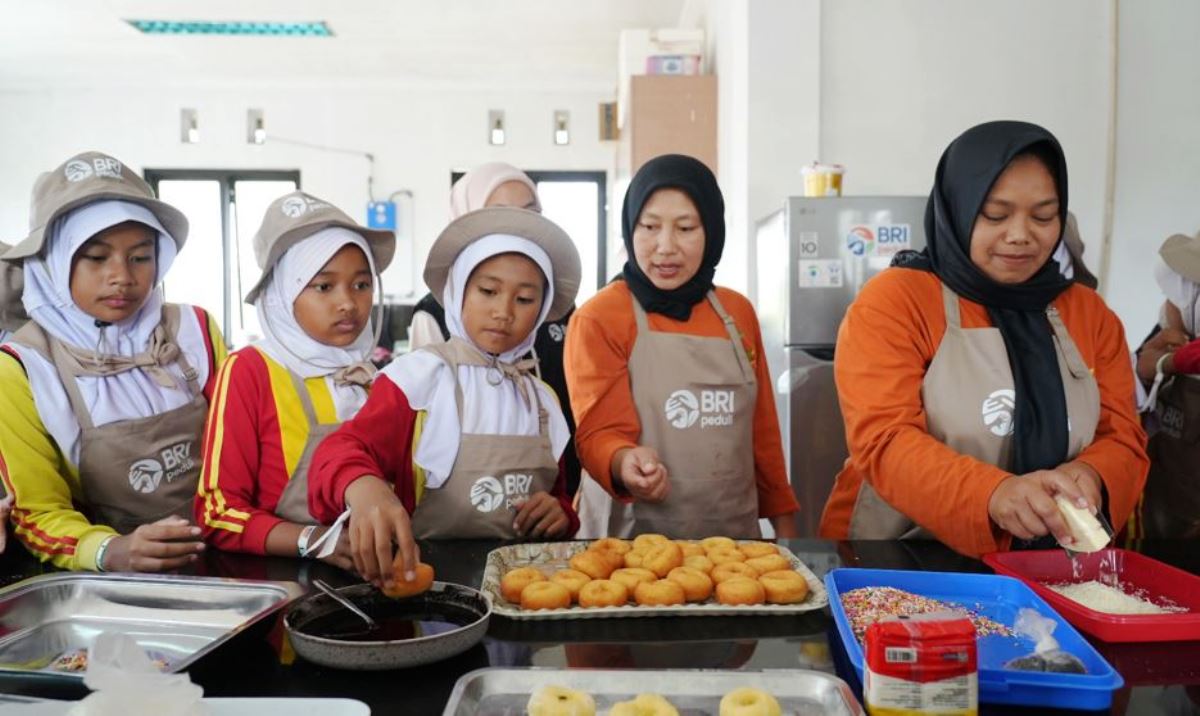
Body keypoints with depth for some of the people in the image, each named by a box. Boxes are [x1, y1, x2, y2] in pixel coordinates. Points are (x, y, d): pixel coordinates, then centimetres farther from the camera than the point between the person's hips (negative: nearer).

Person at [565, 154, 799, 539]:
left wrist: (783, 520, 11)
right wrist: (624, 463, -35)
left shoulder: (738, 312, 6)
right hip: (634, 540, -4)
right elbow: (599, 432, -14)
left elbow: (761, 427, 11)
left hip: (734, 535, 5)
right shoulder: (598, 318, -11)